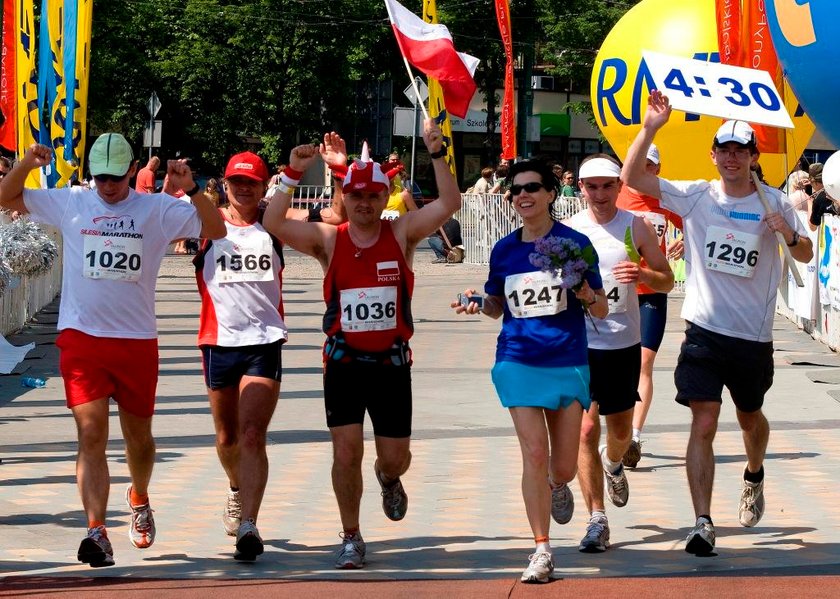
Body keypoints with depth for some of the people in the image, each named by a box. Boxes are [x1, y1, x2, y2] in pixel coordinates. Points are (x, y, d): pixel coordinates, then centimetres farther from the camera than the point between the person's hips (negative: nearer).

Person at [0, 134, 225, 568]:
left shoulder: (157, 209, 2)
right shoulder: (70, 203, 5)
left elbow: (216, 230, -1)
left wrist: (192, 189, -15)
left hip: (137, 340, 1)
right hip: (81, 338, -1)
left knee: (138, 435, 15)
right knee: (91, 435, -11)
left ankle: (139, 498, 44)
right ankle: (96, 532, -19)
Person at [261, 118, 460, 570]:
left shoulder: (402, 234, -1)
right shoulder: (328, 240, 0)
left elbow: (449, 204, -13)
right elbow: (273, 223, -12)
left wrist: (436, 155, -22)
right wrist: (292, 175, -20)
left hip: (392, 363, 0)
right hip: (343, 361, 0)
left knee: (395, 457, 5)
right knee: (346, 453, -4)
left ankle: (388, 478, 44)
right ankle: (351, 538, 13)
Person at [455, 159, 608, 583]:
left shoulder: (575, 243, -4)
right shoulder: (504, 250, 5)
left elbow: (601, 311, 0)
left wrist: (587, 295, -22)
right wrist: (478, 303, -4)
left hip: (567, 362, -1)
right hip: (519, 361, 1)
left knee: (563, 466, 4)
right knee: (534, 454, -10)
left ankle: (557, 486, 43)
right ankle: (541, 550, -1)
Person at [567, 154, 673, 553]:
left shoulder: (637, 227, 0)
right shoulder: (567, 232, 0)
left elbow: (667, 281, 3)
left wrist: (642, 274, -17)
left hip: (624, 343, 2)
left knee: (620, 427, 16)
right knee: (586, 428, -12)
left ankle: (613, 464, 52)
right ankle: (597, 519, -8)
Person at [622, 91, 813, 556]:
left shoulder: (774, 203, 0)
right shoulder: (695, 197, -1)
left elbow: (806, 256, 5)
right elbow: (632, 177, -6)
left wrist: (788, 233, -17)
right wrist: (650, 128, -19)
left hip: (754, 336, 1)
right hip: (704, 331, -1)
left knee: (750, 417, 21)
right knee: (703, 425, -9)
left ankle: (754, 476, 53)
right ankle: (703, 524, -10)